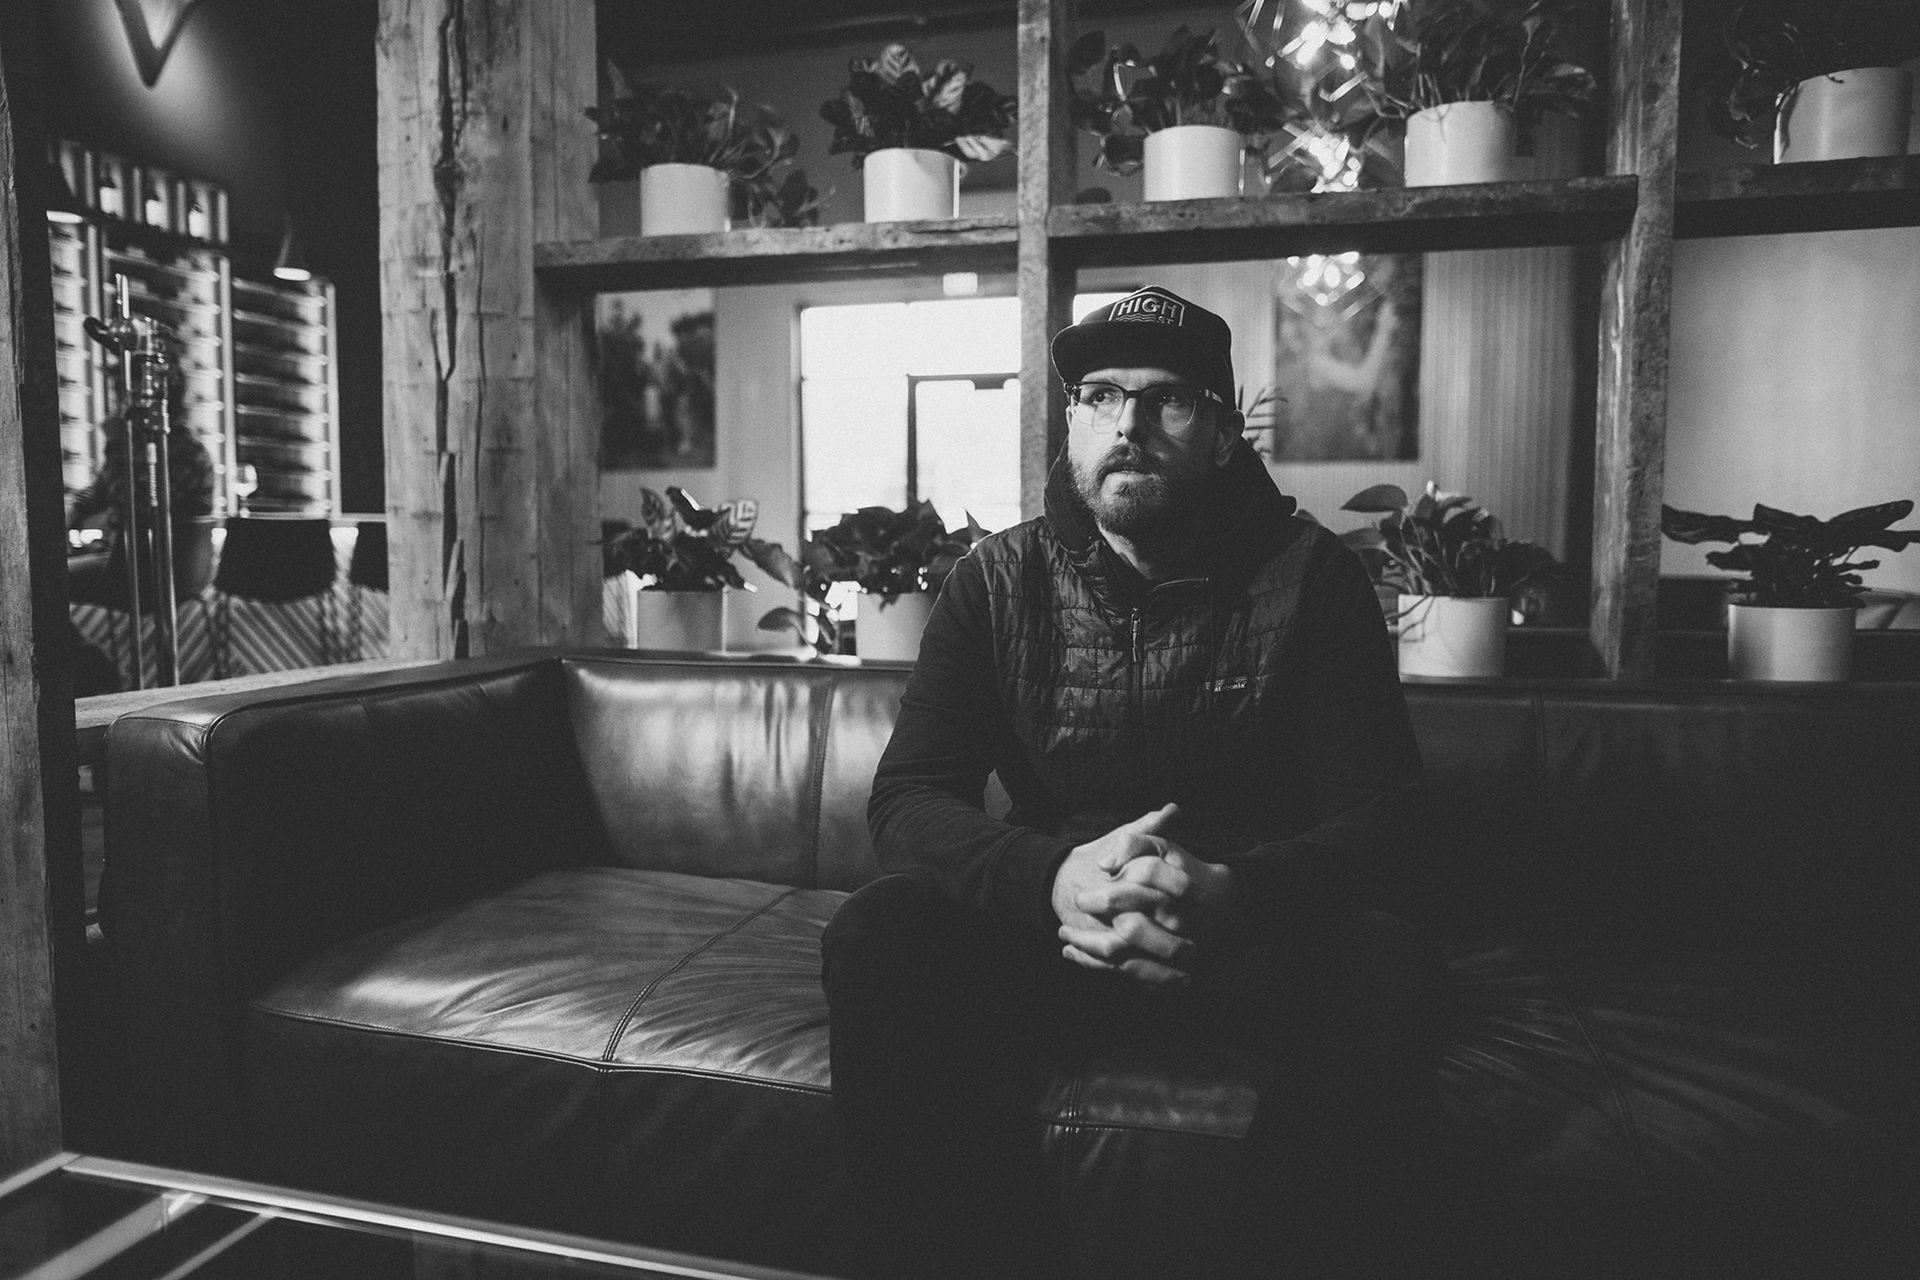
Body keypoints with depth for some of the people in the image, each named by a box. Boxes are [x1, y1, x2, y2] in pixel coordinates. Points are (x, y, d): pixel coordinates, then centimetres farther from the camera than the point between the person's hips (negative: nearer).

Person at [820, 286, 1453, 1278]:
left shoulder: (1308, 575, -4)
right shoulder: (998, 579, 0)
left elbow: (1374, 820, -9)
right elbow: (908, 797, -8)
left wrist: (1230, 893, -32)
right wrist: (1053, 878, -30)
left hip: (1254, 935, 0)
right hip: (1050, 930, 1)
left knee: (1388, 976, -31)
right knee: (876, 940, -26)